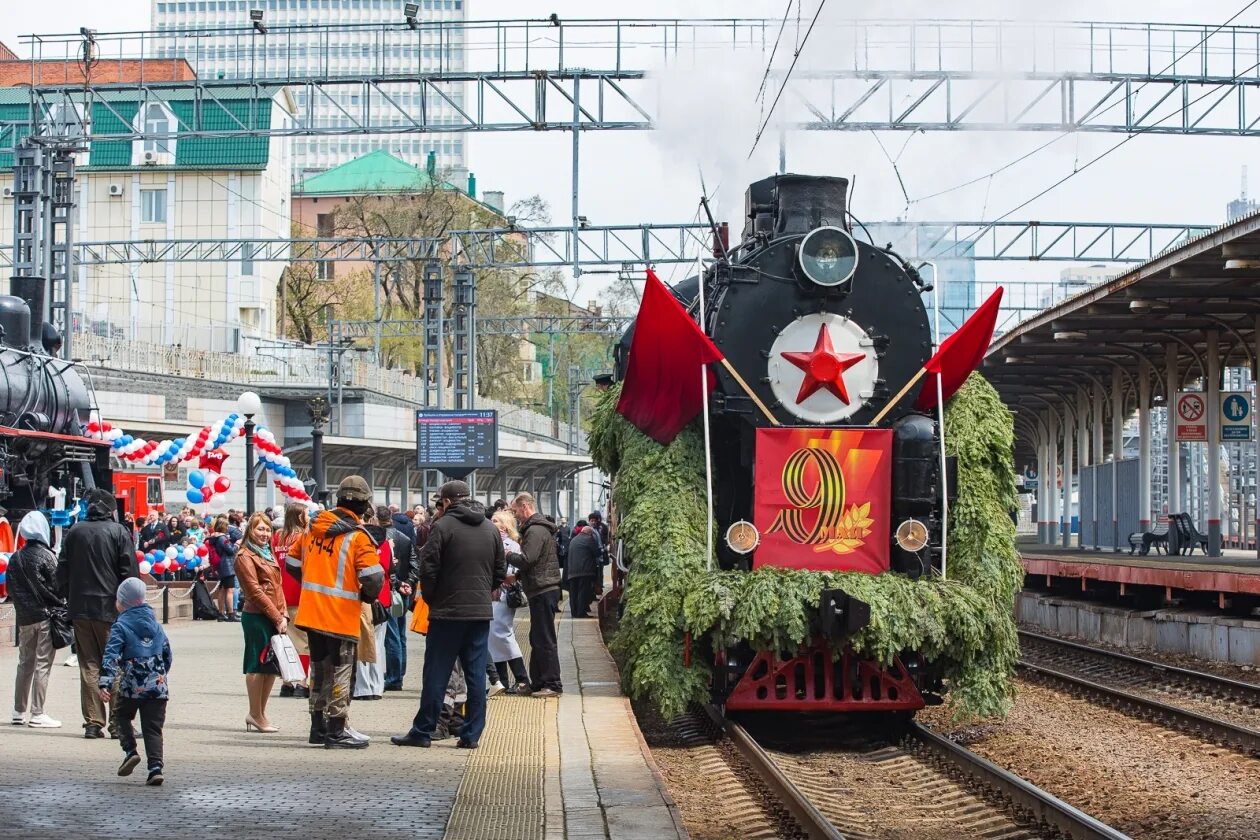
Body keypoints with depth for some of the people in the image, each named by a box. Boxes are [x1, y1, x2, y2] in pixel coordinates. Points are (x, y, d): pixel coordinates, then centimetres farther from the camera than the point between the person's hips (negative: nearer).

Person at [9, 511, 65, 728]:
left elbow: (11, 588, 8)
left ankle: (19, 711, 19)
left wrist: (21, 606, 16)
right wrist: (60, 605, 2)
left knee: (24, 663, 15)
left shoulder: (15, 558, 6)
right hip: (45, 616, -6)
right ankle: (37, 714, -3)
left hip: (24, 617, 6)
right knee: (42, 664, -2)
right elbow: (56, 586, -12)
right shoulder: (46, 556, -11)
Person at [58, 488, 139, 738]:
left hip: (80, 608, 3)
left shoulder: (74, 532, 7)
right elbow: (130, 573, -8)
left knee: (89, 666, 8)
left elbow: (62, 572, 9)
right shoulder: (118, 532, -5)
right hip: (111, 609, -3)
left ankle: (93, 722, 6)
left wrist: (69, 600, 16)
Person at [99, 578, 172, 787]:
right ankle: (155, 768, -8)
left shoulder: (120, 626, -3)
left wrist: (105, 684, -19)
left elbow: (111, 656, -14)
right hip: (158, 684, 4)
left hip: (132, 685, -4)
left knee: (123, 716, 21)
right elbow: (168, 654, 19)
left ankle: (130, 751, 3)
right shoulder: (155, 624, 13)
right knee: (153, 728, 5)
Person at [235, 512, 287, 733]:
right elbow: (255, 591, -13)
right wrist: (276, 617, -13)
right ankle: (256, 715, 3)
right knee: (257, 665, -4)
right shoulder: (245, 556, -7)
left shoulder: (268, 554, 19)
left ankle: (260, 713, 18)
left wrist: (283, 615, 4)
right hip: (256, 616, -8)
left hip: (274, 618, 8)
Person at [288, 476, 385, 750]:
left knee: (319, 668, 17)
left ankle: (318, 727, 26)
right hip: (341, 616, -6)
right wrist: (367, 596, -1)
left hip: (311, 611, 6)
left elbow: (292, 562, 15)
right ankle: (336, 732, 5)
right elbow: (373, 577, -22)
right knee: (340, 672, 2)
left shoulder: (313, 528, 6)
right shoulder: (358, 536, -14)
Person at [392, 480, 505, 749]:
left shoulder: (443, 526, -8)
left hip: (448, 611, -5)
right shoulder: (491, 529, 9)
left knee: (436, 674, 1)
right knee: (476, 674, 6)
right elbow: (500, 571, 13)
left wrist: (430, 598, 5)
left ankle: (422, 732, 5)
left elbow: (428, 568, -10)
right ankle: (471, 734, 6)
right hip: (481, 613, 5)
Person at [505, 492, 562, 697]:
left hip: (543, 591, -11)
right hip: (543, 590, 11)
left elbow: (526, 559, -21)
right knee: (537, 639, 14)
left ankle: (552, 684, -5)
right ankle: (537, 683, 20)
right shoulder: (538, 528, 19)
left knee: (544, 640, -7)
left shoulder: (535, 531, -14)